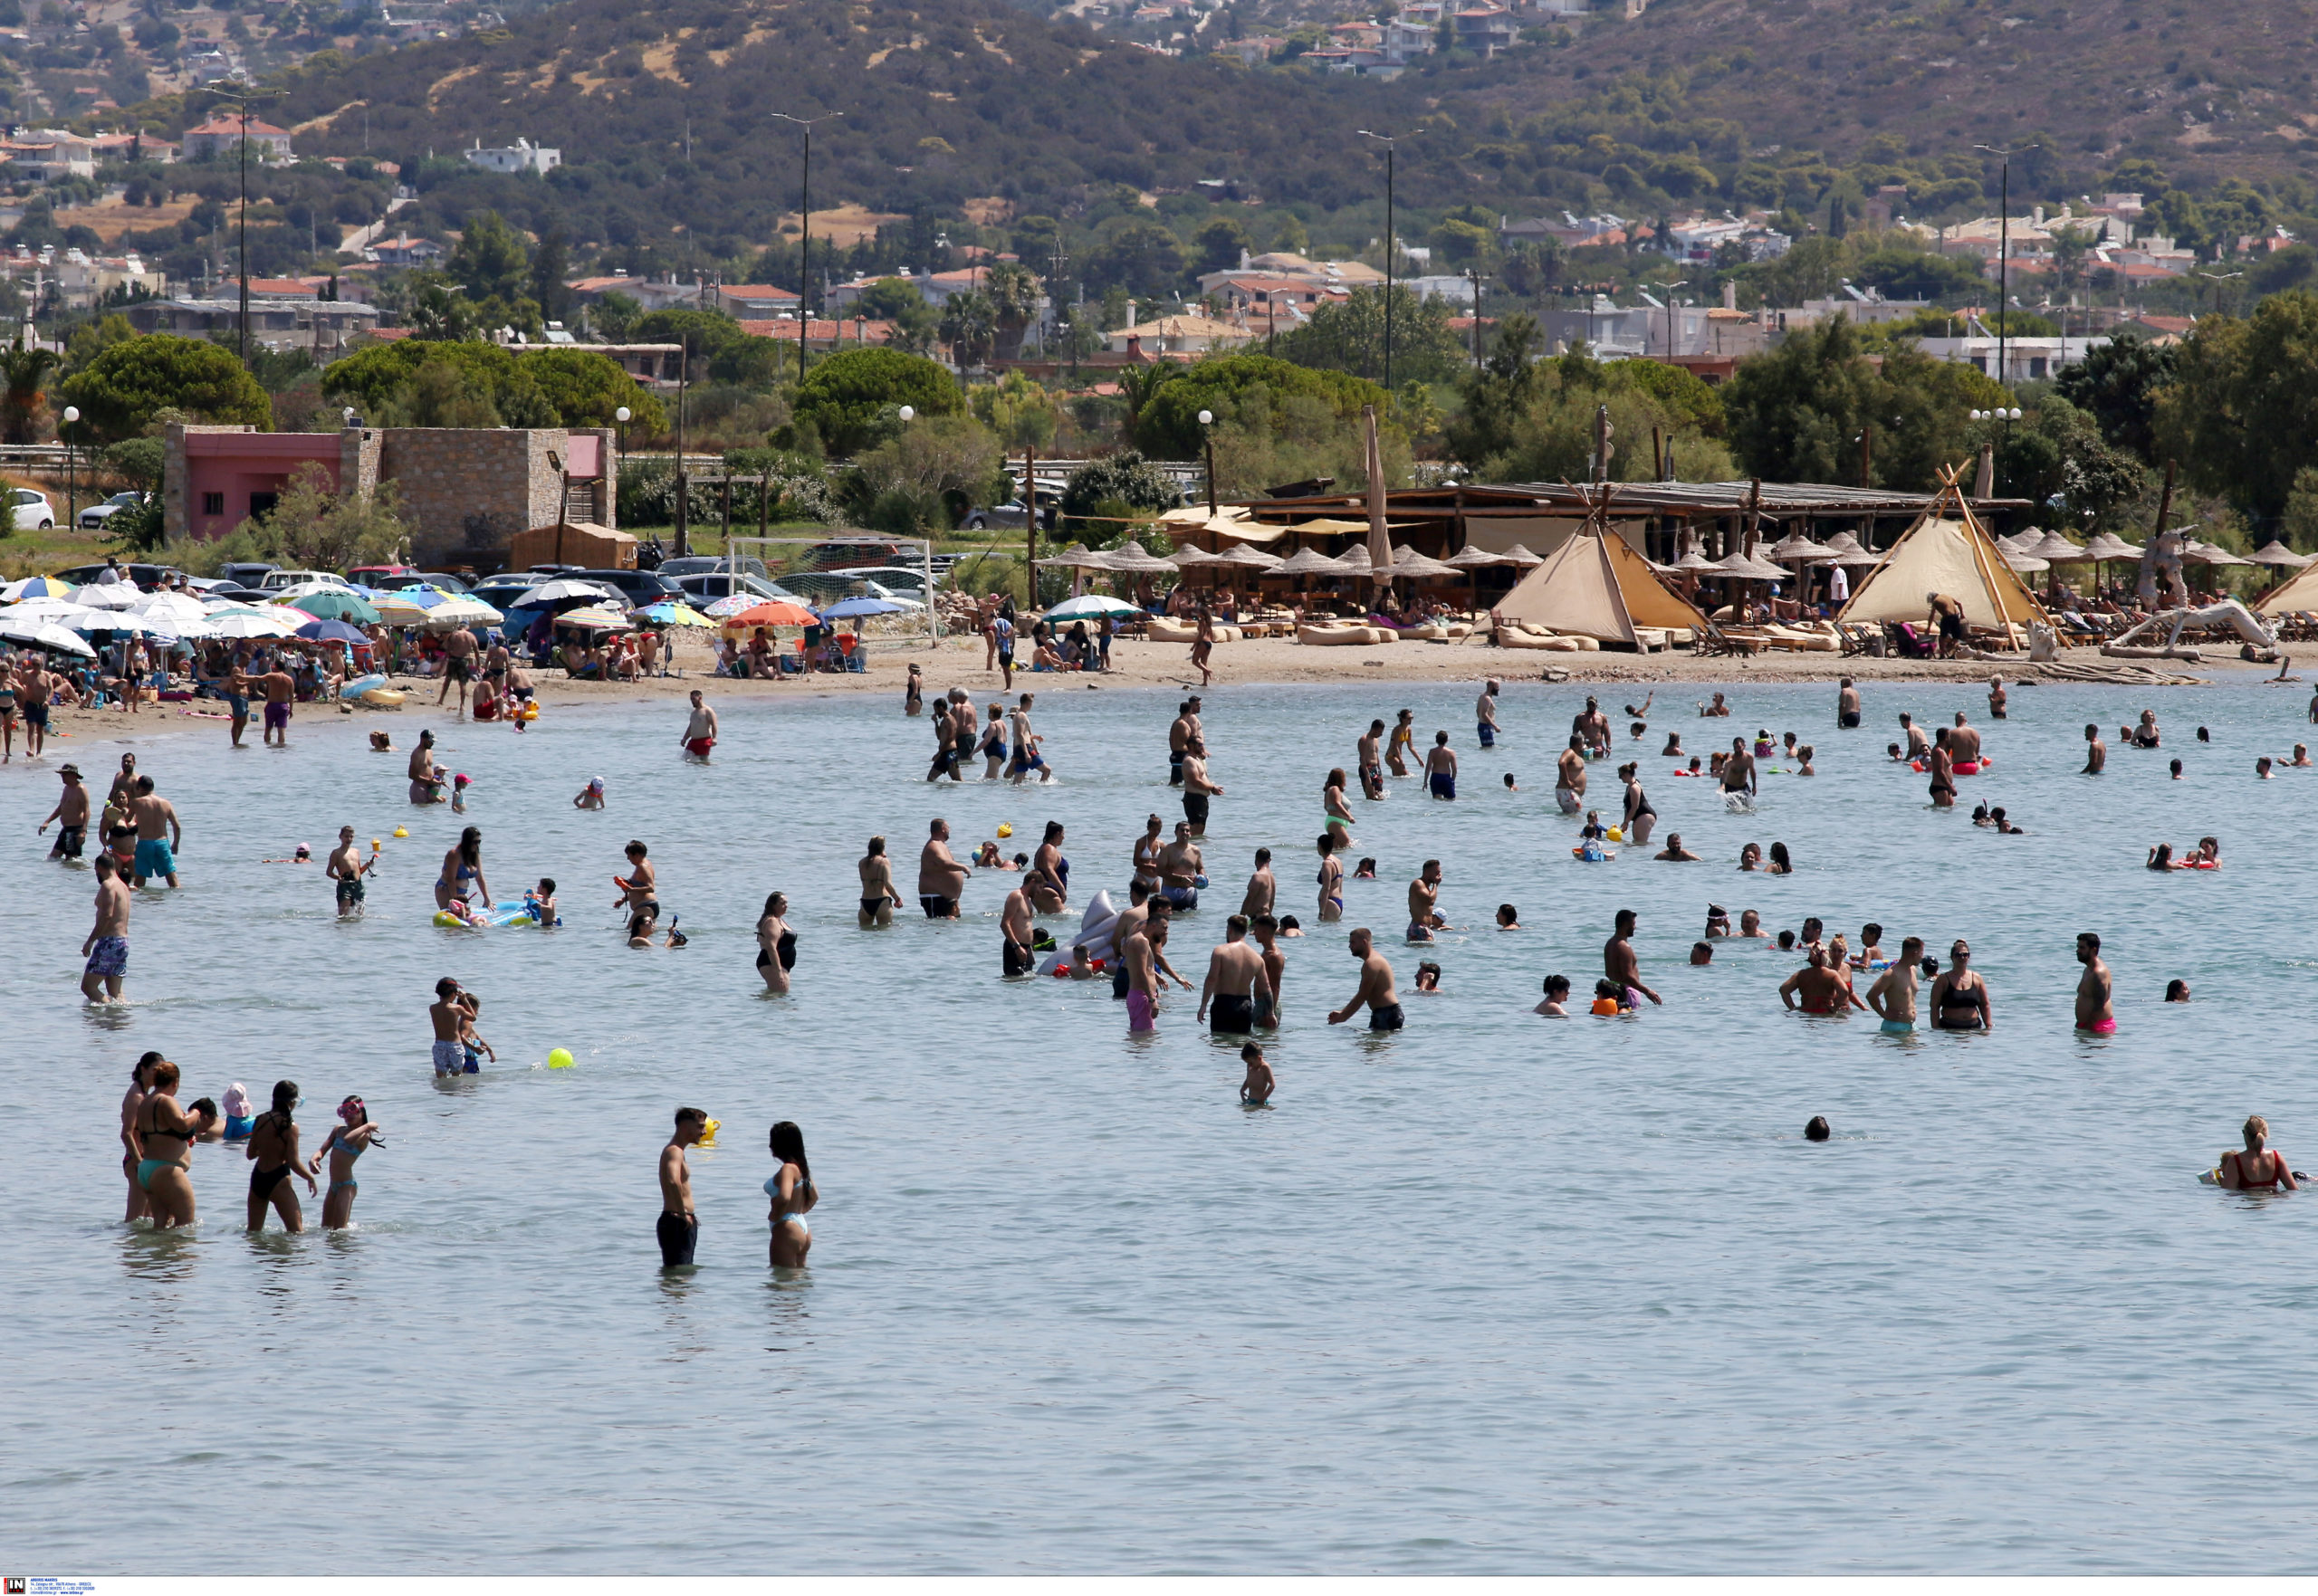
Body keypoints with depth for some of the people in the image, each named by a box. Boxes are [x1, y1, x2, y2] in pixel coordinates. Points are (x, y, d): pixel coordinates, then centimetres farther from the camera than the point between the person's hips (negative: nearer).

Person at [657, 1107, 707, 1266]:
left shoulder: (677, 1151, 19)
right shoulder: (674, 1152, -15)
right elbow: (673, 1181, -35)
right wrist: (683, 1213, -27)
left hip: (683, 1222, 11)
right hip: (676, 1223, -11)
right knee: (676, 1271, -14)